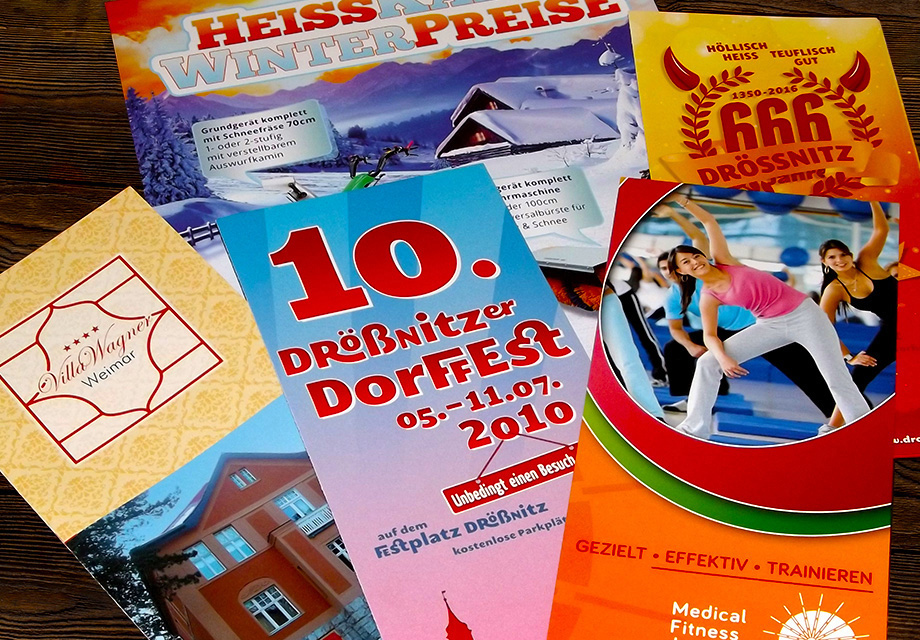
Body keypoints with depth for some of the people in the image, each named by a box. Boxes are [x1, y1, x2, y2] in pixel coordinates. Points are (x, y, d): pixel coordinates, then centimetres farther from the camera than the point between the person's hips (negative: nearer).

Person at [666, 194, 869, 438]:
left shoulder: (723, 260, -5)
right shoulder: (708, 298, -3)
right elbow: (710, 335, -5)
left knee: (837, 379, -4)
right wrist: (722, 357, -23)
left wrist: (682, 200, -11)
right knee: (707, 362, -8)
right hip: (770, 325, 2)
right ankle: (694, 427, -1)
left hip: (803, 313, -1)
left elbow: (709, 221, -2)